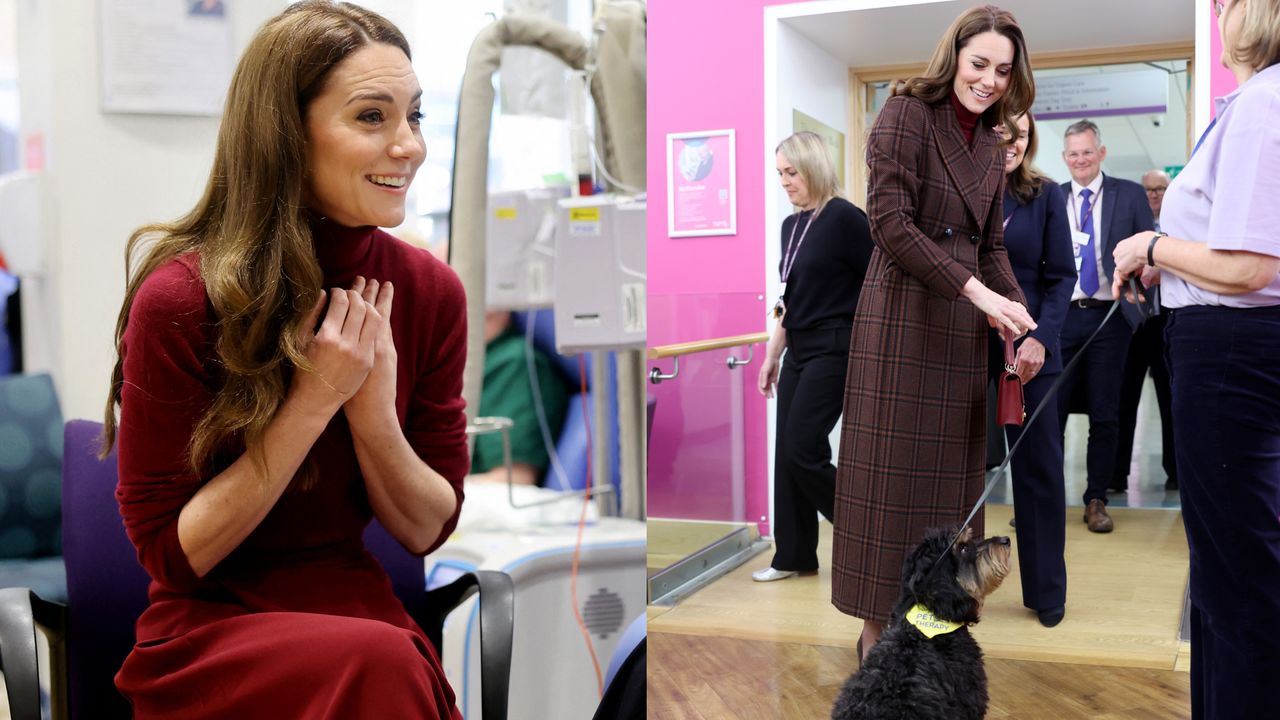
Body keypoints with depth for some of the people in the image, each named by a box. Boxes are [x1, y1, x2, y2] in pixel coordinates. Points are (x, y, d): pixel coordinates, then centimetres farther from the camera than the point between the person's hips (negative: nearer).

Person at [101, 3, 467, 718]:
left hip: (360, 604, 4)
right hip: (210, 625, -4)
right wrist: (313, 400, -20)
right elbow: (169, 552, -10)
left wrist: (373, 410, -19)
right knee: (382, 662, -32)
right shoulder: (180, 299, -15)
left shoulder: (431, 291, -4)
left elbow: (428, 530, 1)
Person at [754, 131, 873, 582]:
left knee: (804, 450, -10)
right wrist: (772, 355, 17)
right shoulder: (791, 226, 12)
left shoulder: (845, 218, -11)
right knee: (787, 453, 6)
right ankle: (794, 556, 16)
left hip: (836, 351, -8)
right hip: (800, 352, 8)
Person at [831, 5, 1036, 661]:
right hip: (902, 313, -7)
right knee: (890, 469, -3)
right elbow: (891, 223, -16)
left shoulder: (988, 146, 16)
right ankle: (878, 635, 6)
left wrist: (1018, 320, 0)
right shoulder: (907, 114, -6)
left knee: (948, 471, 9)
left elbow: (990, 245, 17)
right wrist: (979, 292, -19)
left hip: (960, 323, 7)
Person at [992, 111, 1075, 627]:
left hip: (1028, 348, 0)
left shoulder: (1045, 195, 2)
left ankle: (1046, 590, 18)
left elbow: (1061, 275, 0)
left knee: (1038, 466, 5)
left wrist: (1040, 338, -12)